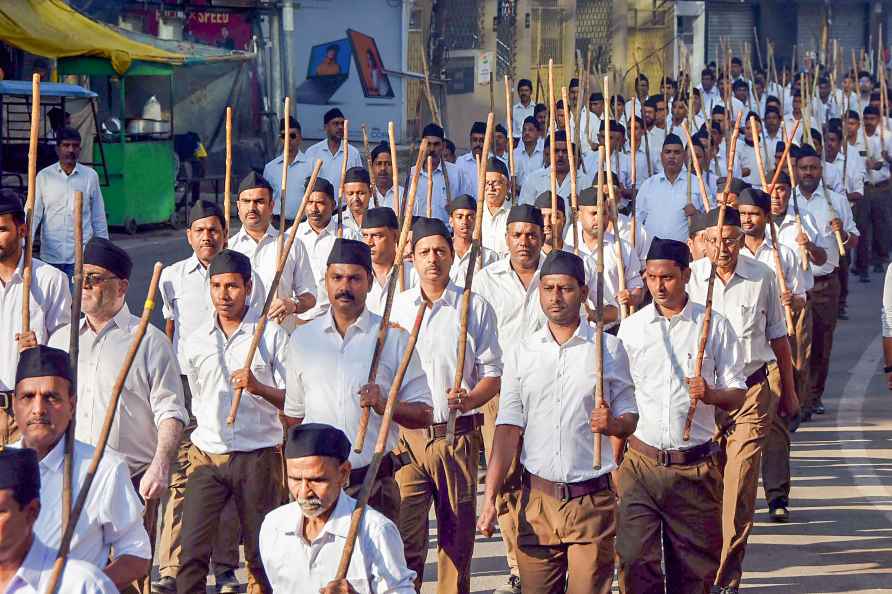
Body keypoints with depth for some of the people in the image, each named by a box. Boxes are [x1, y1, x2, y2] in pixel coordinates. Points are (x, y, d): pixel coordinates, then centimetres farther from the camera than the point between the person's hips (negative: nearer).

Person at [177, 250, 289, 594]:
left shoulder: (272, 336, -2)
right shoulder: (197, 341, 10)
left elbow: (291, 400, -5)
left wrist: (258, 388, -22)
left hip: (258, 456, -3)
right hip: (207, 455, 3)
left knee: (261, 552, 4)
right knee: (191, 550, -6)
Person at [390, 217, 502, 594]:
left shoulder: (475, 308, 3)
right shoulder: (396, 307, 9)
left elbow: (493, 373, 1)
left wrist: (470, 399, -17)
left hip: (458, 436, -1)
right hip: (406, 435, 1)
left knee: (457, 535, 6)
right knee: (404, 534, -5)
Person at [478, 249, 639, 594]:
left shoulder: (608, 349, 5)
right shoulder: (522, 355, 9)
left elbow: (629, 417, 8)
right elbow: (508, 427, 6)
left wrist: (613, 424, -17)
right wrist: (490, 498, -3)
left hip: (592, 500, -2)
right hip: (537, 498, 2)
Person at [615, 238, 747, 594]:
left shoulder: (714, 326, 2)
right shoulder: (631, 327, 6)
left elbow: (737, 395, 4)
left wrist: (711, 394, -18)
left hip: (695, 468, -1)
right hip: (641, 464, 1)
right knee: (635, 562, -8)